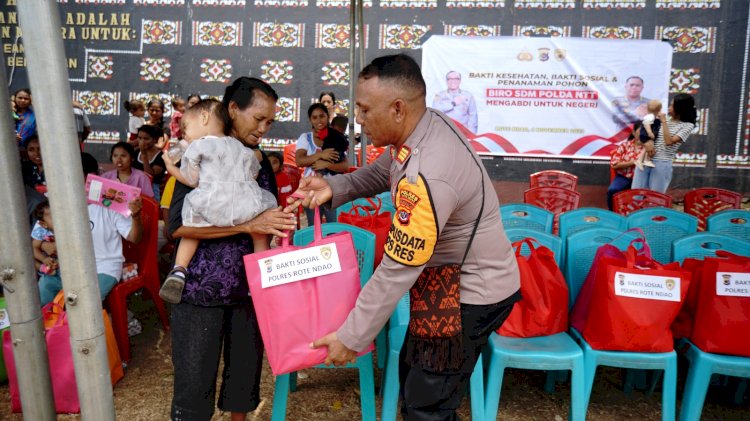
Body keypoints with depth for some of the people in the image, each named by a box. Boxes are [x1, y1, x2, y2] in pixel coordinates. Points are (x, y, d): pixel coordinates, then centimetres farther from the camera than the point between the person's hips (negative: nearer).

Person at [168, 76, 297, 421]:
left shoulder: (261, 163, 9)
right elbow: (178, 224, -19)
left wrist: (280, 225, -2)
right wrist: (248, 225, -24)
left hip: (249, 287, 5)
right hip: (201, 288, -5)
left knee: (246, 373, 16)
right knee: (195, 383, 5)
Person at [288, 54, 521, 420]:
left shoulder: (426, 176, -35)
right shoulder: (429, 122, -8)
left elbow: (398, 270, -28)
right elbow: (382, 173, 10)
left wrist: (351, 336, -18)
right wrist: (333, 187, -7)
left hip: (472, 294, -9)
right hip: (451, 275, 9)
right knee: (413, 373, 24)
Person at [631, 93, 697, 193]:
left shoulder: (687, 125, 1)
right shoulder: (663, 120, 16)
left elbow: (669, 141, -11)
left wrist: (664, 121, -6)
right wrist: (648, 141, -9)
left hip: (662, 164, -4)